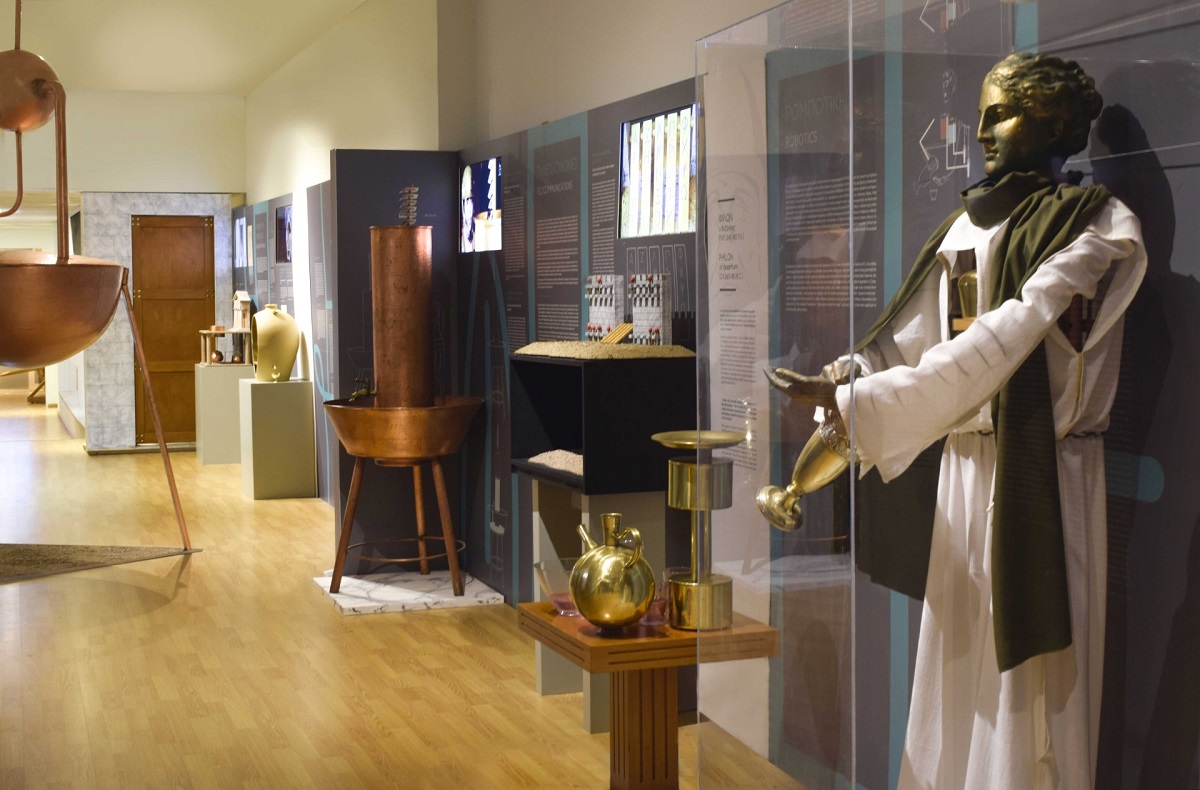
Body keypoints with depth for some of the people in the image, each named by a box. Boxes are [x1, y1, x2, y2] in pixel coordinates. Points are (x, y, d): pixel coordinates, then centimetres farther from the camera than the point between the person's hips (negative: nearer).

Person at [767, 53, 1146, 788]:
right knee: (960, 673, 11)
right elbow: (904, 342, 8)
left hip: (1042, 474, -6)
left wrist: (850, 402, -25)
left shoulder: (1101, 228, -8)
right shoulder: (967, 227, 13)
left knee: (1029, 688, -1)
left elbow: (1003, 343, -20)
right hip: (965, 465, 6)